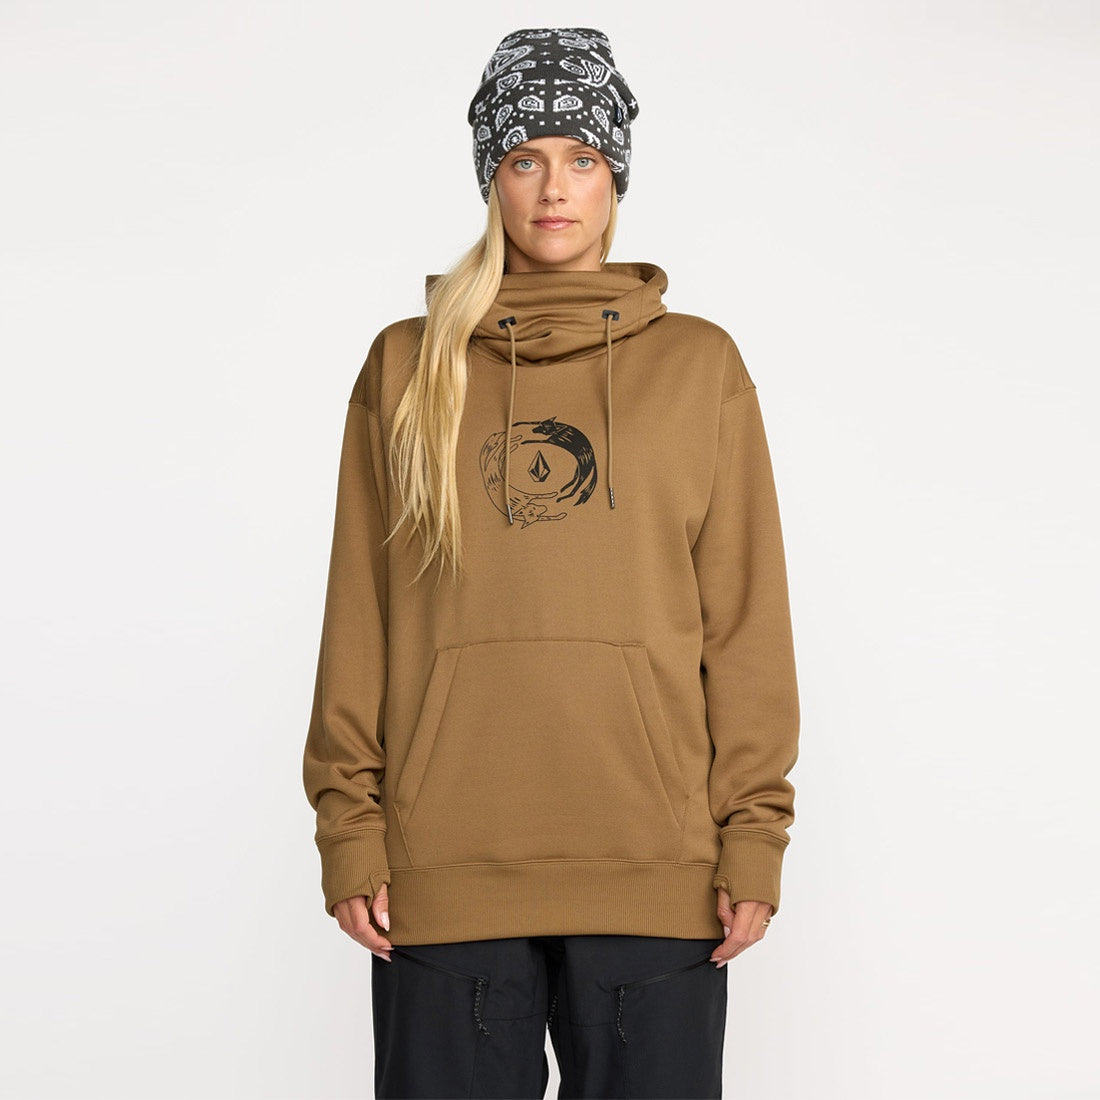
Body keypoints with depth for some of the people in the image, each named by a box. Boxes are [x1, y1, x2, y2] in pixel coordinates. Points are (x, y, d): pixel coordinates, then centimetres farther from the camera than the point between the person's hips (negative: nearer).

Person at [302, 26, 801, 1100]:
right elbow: (357, 619, 7)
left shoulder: (701, 364, 8)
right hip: (444, 863, 0)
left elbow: (747, 621, 5)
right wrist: (349, 831, 0)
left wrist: (754, 838, -1)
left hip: (655, 866, 0)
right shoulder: (408, 366, 9)